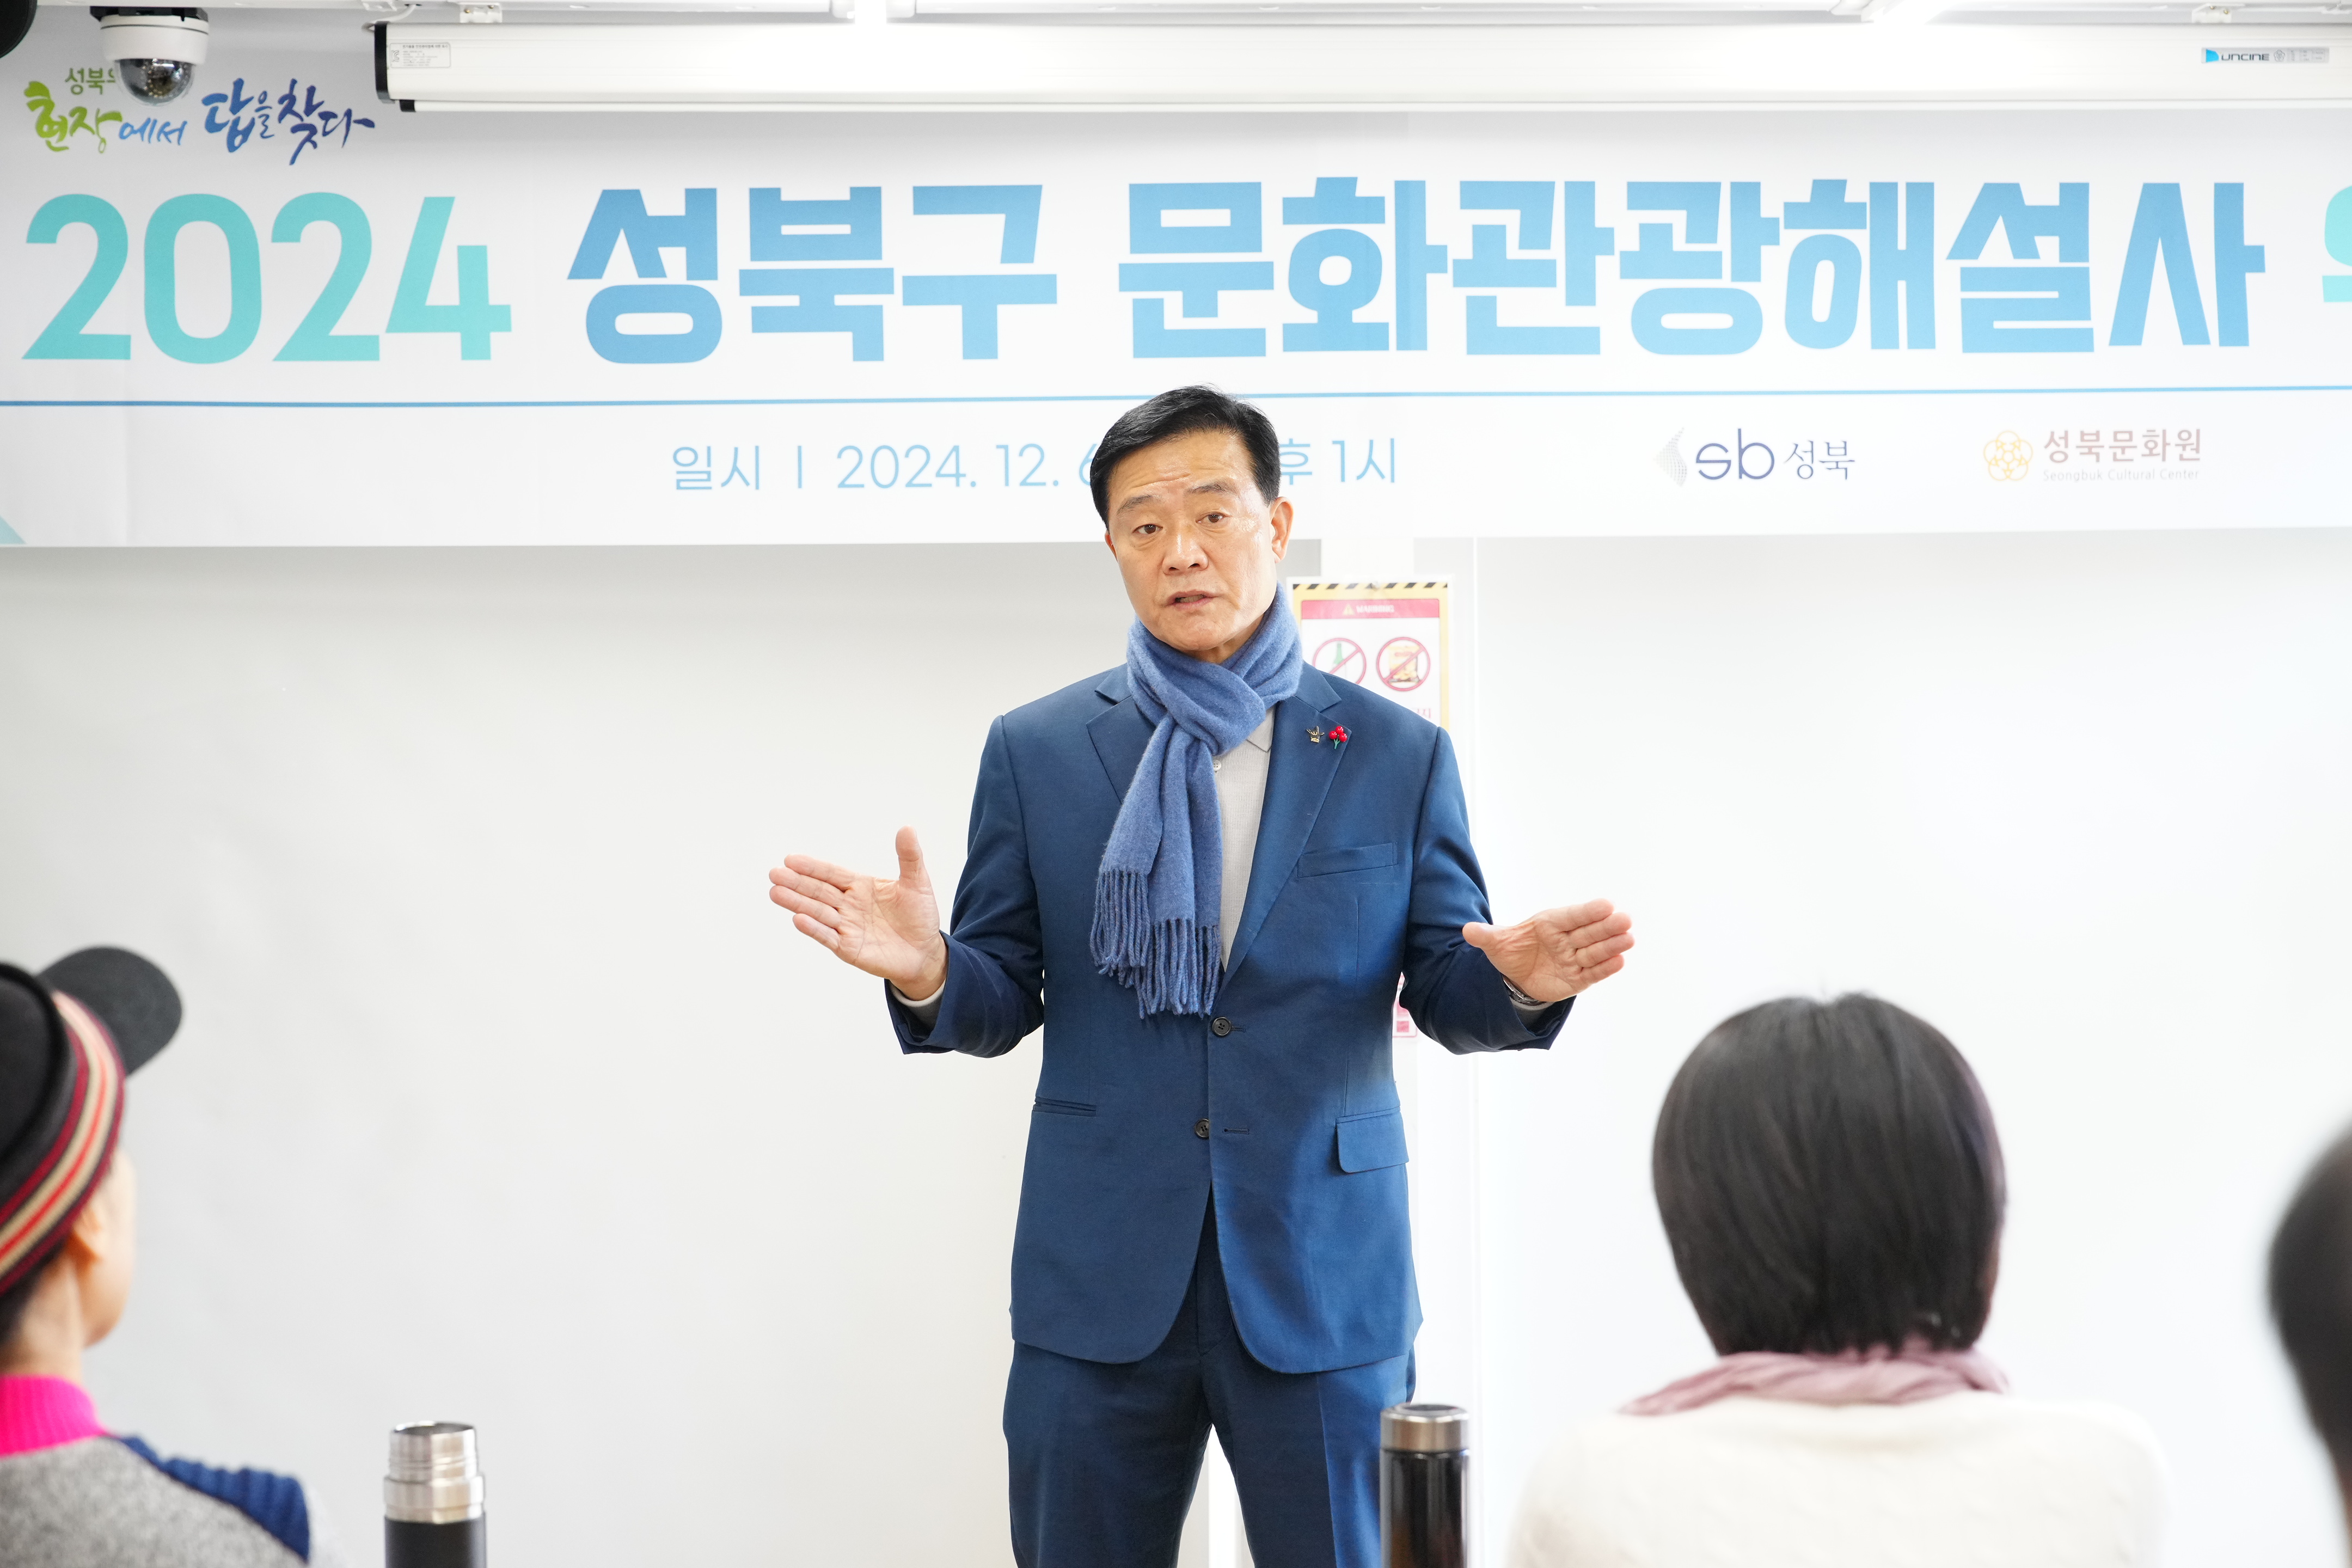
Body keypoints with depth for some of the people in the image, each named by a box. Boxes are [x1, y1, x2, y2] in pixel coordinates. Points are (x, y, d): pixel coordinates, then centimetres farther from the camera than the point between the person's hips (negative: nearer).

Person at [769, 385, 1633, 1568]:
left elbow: (1449, 994, 5)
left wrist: (1520, 983, -18)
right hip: (1099, 1284, 1)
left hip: (1322, 1279, 0)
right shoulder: (1034, 751, 5)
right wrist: (928, 972, -17)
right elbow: (1002, 1004, 5)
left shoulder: (1396, 756, 3)